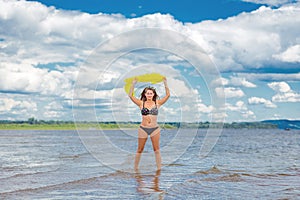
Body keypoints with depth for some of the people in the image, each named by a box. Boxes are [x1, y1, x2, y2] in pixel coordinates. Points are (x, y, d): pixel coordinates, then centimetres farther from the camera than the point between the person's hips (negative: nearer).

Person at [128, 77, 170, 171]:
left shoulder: (157, 103, 3)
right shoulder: (141, 103, 2)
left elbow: (168, 95, -1)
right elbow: (130, 95, -4)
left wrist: (165, 83, -4)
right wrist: (133, 84, -6)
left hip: (155, 129, 0)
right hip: (143, 129, 0)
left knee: (157, 150, 2)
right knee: (140, 150, 7)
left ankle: (159, 168, 6)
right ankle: (135, 168, 15)